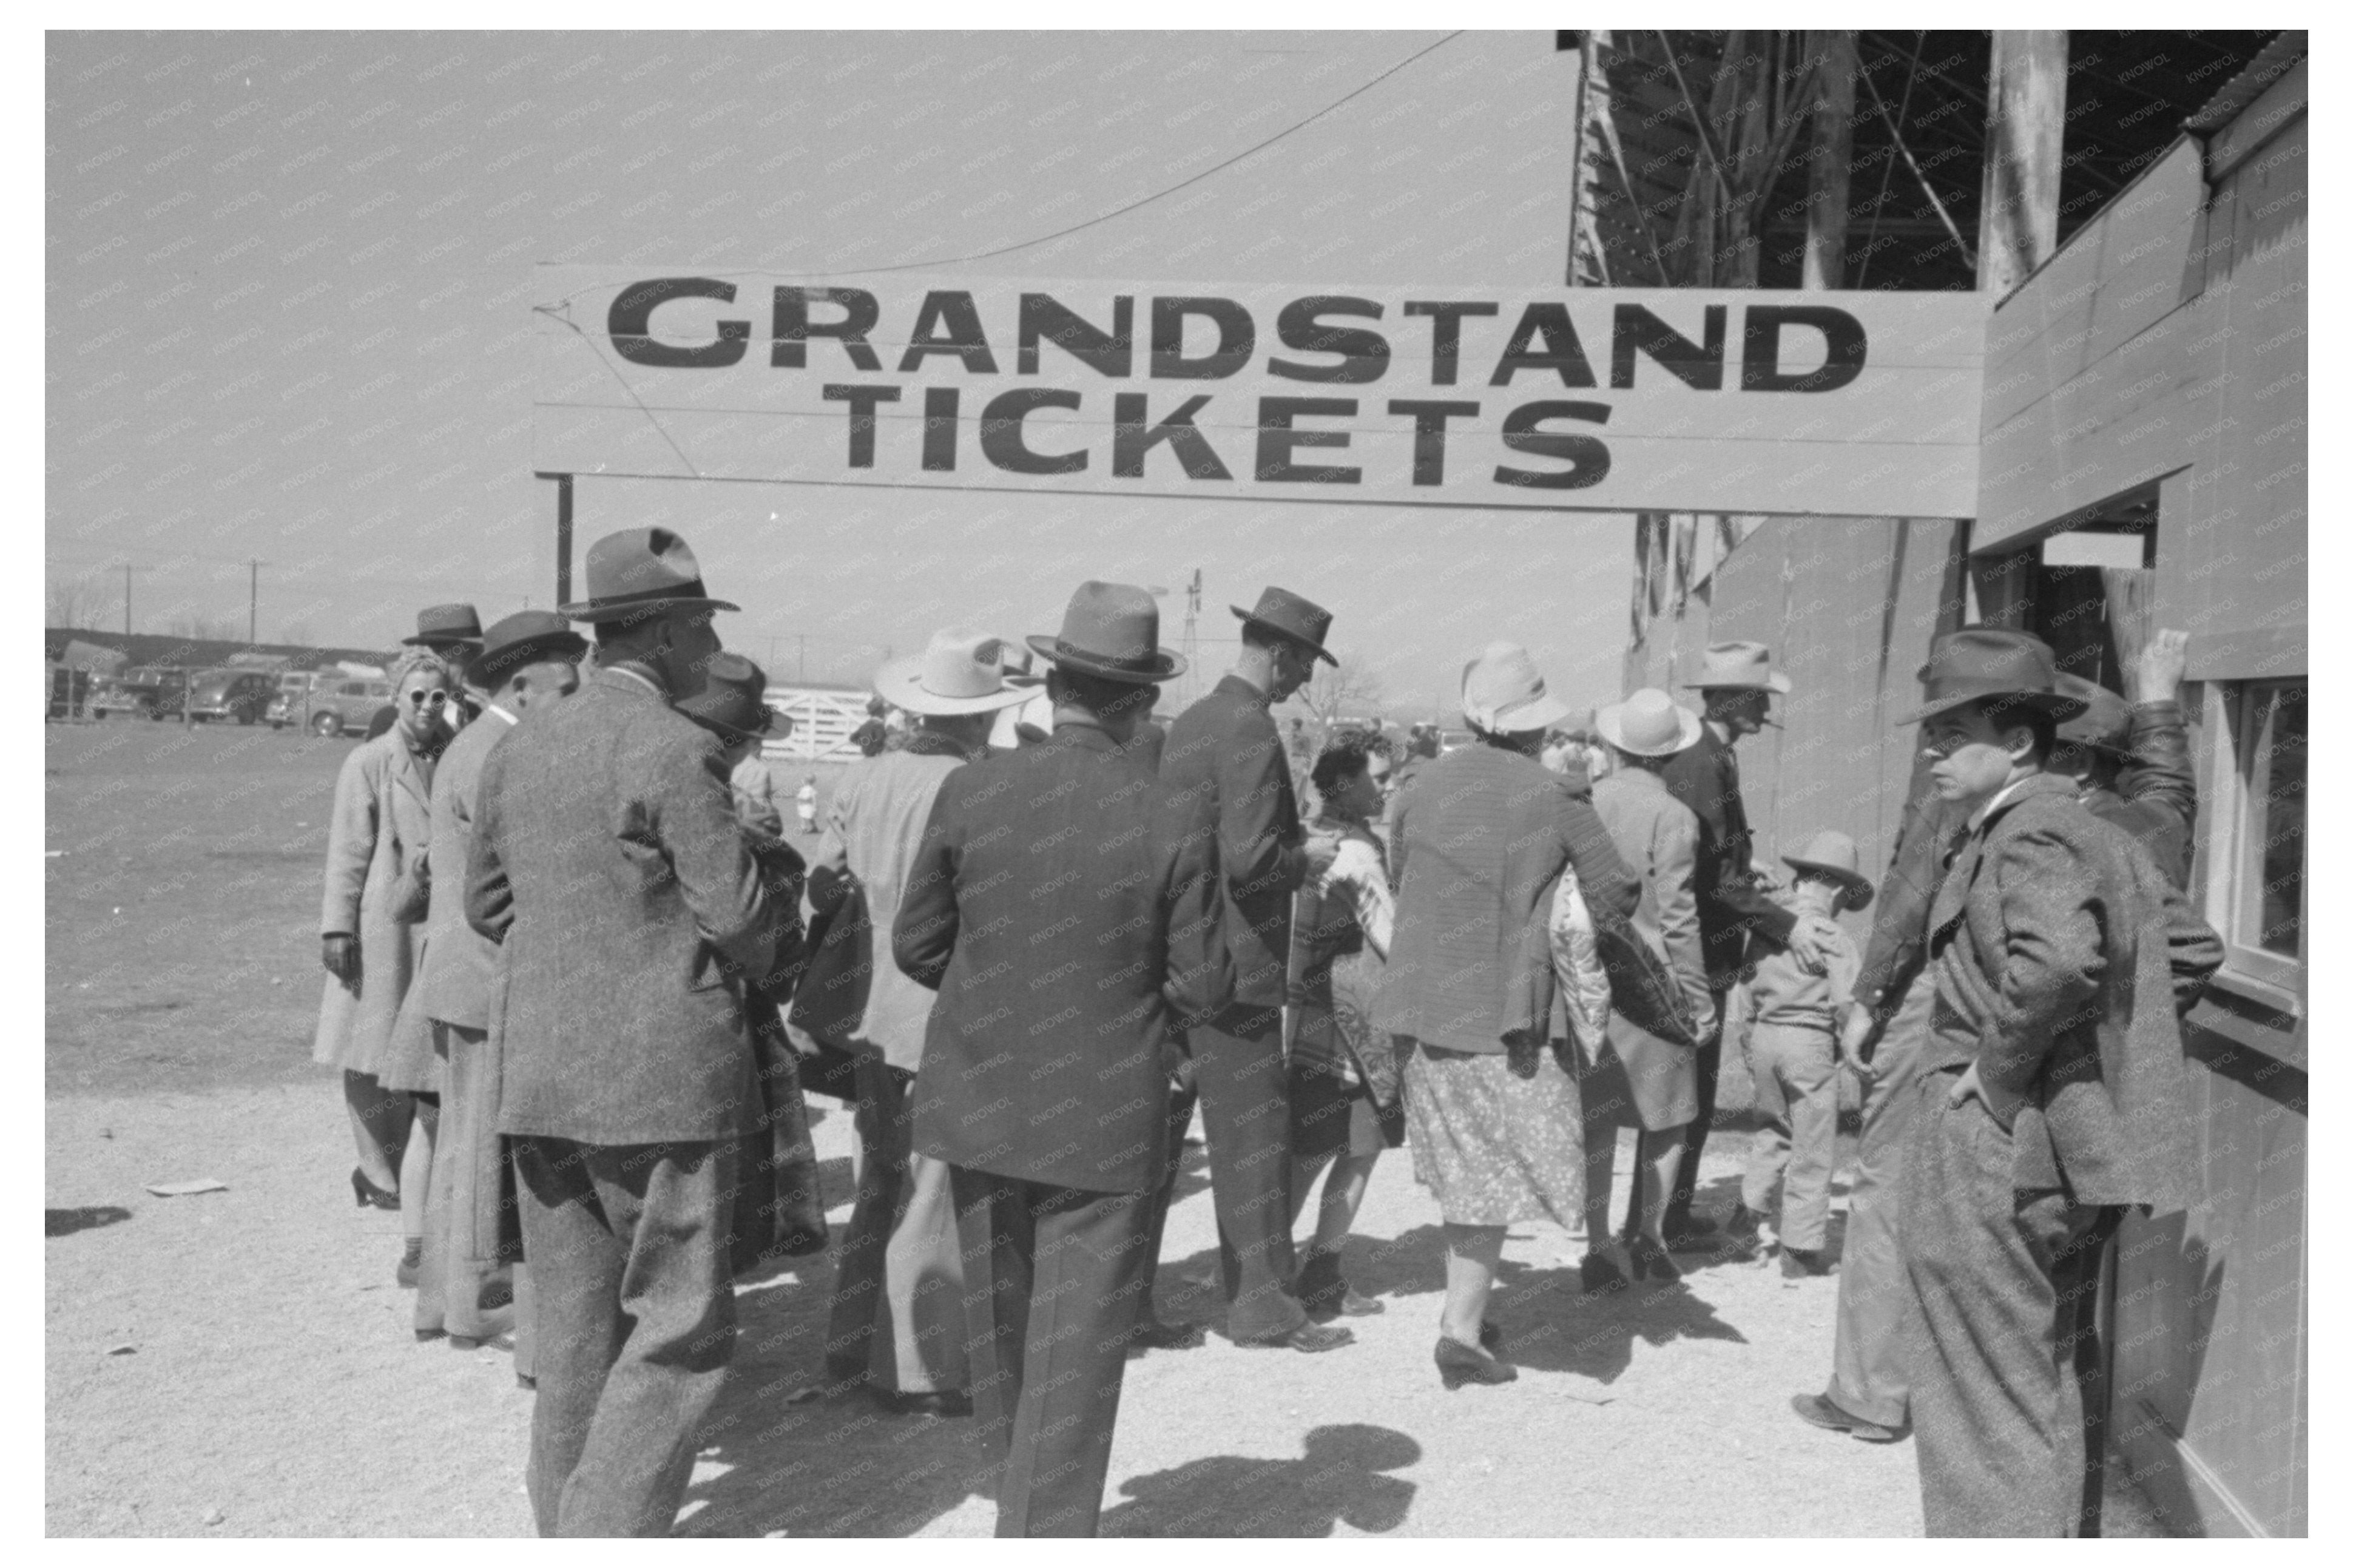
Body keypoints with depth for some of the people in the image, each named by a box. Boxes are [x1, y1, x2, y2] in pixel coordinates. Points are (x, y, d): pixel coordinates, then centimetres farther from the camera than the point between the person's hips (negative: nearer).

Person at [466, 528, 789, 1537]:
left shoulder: (518, 750, 9)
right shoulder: (675, 750, -13)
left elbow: (485, 905, 16)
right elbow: (739, 914, -13)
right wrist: (772, 939, 8)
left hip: (538, 1075, 7)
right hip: (661, 1077, -7)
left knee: (575, 1337, 15)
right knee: (677, 1336, 2)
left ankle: (566, 1534, 25)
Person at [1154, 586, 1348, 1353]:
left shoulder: (1189, 723, 12)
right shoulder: (1251, 731, -16)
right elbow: (1249, 858, -23)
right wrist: (1307, 857, -5)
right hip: (1233, 964, -9)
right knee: (1253, 1137, 0)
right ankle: (1263, 1308, 8)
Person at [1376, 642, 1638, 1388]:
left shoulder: (1423, 787, 3)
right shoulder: (1555, 797, -7)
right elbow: (1616, 894, -1)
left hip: (1422, 1004, 5)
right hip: (1503, 1010, -4)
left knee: (1464, 1166, 18)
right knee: (1500, 1172, 4)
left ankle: (1467, 1308, 24)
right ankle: (1462, 1330, 0)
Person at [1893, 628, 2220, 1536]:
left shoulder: (2027, 835, -17)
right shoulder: (2101, 836, 13)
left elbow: (2059, 957, -35)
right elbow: (2194, 948, 22)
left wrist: (1999, 1069, -22)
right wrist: (2114, 1046, 17)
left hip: (1998, 1153, -10)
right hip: (2076, 1152, 10)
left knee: (1992, 1398, 0)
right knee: (2058, 1388, 21)